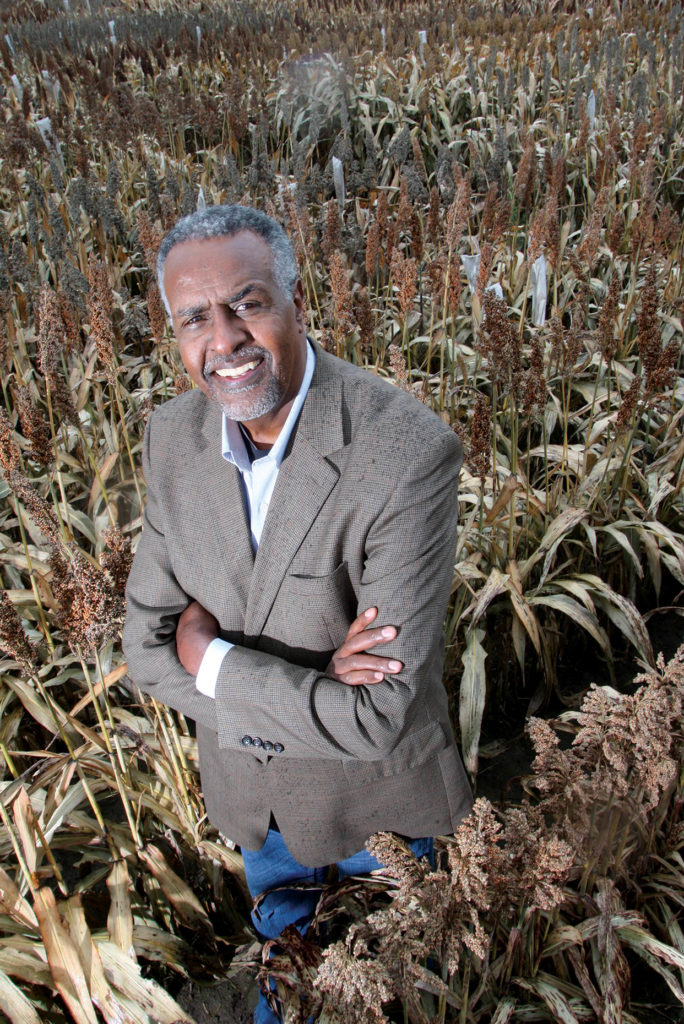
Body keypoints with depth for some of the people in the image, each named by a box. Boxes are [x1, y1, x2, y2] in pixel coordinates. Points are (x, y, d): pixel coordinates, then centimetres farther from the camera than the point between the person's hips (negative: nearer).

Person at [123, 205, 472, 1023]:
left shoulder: (409, 454, -34)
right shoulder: (172, 436, -15)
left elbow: (377, 718, -32)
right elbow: (147, 648, -12)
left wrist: (211, 661, -24)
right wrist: (298, 687, -27)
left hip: (369, 786, -3)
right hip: (245, 782, 4)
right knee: (282, 935, 36)